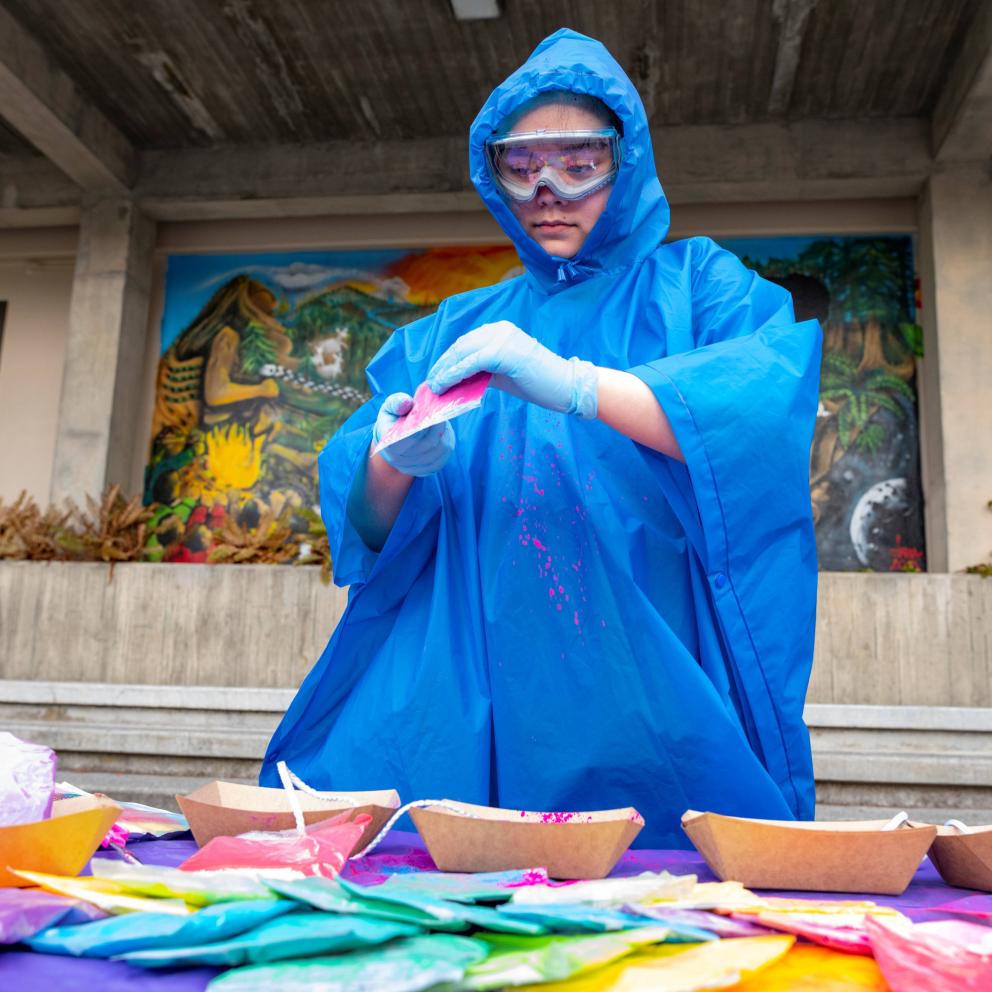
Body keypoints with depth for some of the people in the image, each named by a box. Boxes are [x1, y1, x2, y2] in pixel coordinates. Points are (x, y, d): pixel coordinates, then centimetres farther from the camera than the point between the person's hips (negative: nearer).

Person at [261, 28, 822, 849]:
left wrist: (575, 385, -26)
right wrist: (394, 465, -15)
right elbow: (368, 529, 8)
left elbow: (773, 405, -13)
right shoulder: (454, 333, 17)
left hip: (652, 713, -2)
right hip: (470, 714, 3)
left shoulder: (694, 285, 9)